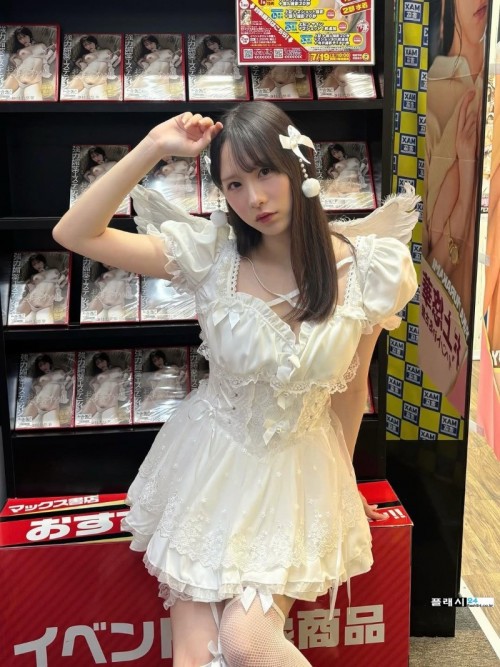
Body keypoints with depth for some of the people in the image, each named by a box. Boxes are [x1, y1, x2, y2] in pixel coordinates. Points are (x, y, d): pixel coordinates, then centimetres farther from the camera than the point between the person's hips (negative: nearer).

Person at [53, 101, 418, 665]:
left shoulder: (370, 270, -12)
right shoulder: (211, 254, -14)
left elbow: (351, 386, 2)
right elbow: (74, 233, -15)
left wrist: (341, 477, 13)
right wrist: (152, 149, -19)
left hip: (300, 470, 0)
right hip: (211, 463, 1)